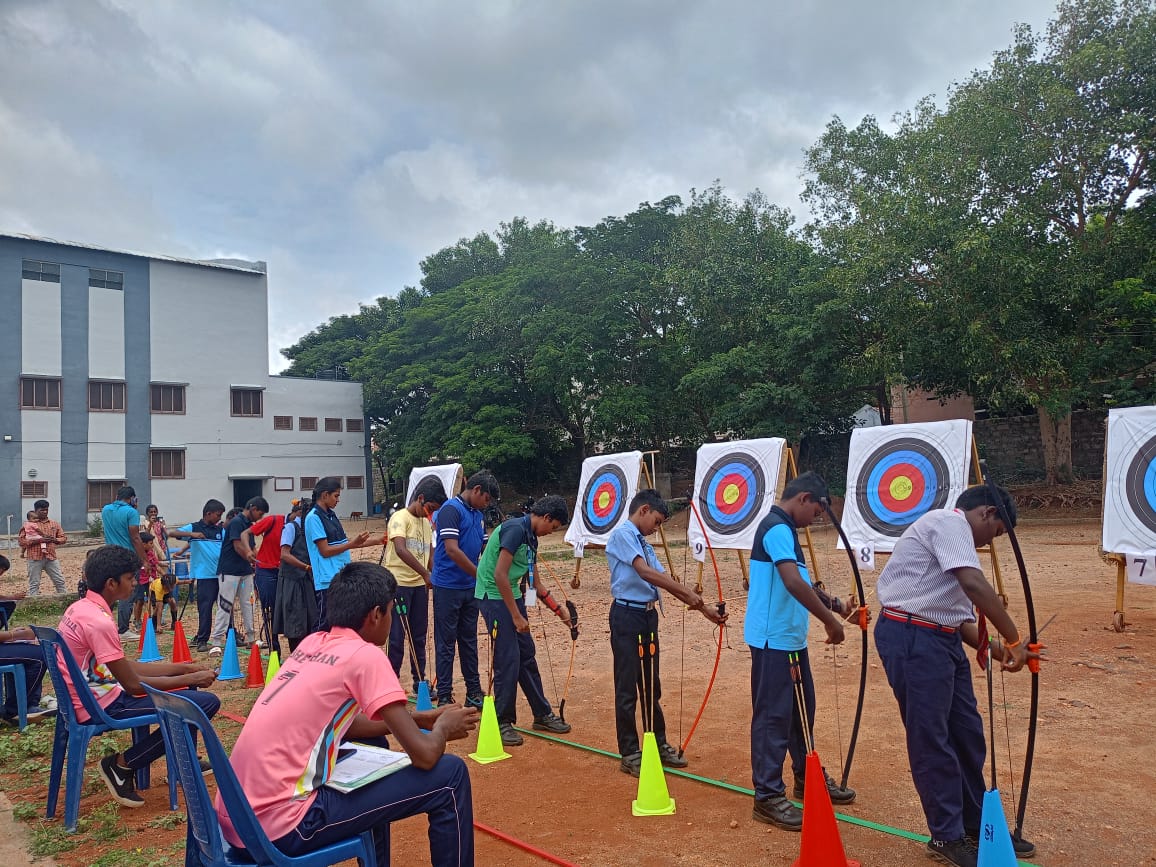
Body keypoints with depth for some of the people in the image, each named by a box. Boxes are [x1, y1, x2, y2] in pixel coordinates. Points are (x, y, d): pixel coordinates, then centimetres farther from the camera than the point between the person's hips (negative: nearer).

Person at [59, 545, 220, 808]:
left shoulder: (80, 608, 7)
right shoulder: (98, 621, -25)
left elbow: (126, 667, 10)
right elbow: (132, 685, -22)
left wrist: (184, 668, 6)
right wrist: (191, 678, -11)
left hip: (90, 697, 10)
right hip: (102, 707, -10)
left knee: (189, 682, 22)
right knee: (206, 702, -18)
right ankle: (121, 765, -5)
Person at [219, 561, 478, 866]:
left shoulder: (312, 643, 11)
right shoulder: (366, 656, -12)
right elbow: (424, 755, -12)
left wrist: (415, 718, 22)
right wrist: (443, 727, 9)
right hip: (279, 825, -9)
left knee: (372, 741, 31)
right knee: (450, 775, -5)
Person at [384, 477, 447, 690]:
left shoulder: (426, 523, 13)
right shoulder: (400, 517, -12)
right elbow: (401, 550, -26)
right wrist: (426, 574, -29)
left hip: (420, 585, 7)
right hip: (399, 584, -7)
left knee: (419, 636, 12)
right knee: (397, 636, 0)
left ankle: (419, 682, 22)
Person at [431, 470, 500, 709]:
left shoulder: (477, 515, 12)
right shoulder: (451, 509, -14)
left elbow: (483, 549, 17)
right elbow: (452, 550, -22)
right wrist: (480, 574, -18)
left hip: (470, 588, 8)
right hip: (448, 588, -8)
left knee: (469, 641, 14)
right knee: (446, 643, 1)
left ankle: (474, 692, 22)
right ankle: (444, 696, 9)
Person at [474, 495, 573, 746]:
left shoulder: (530, 537, 11)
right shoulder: (515, 529, -18)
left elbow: (534, 584, 20)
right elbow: (499, 575, -24)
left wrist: (559, 610, 18)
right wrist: (516, 616, -20)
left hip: (511, 596, 10)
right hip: (494, 596, -9)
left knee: (527, 656, 14)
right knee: (508, 660, -6)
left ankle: (542, 714, 25)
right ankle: (502, 722, 9)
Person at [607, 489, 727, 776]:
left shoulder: (644, 544, 17)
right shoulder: (622, 534, -10)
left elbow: (664, 580, 13)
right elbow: (644, 572, -21)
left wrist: (704, 608, 8)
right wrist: (688, 593, -21)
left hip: (648, 617, 9)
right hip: (627, 616, -9)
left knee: (651, 686, 17)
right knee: (627, 688, 1)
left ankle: (658, 745, 28)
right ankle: (629, 754, 11)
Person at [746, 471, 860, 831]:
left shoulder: (784, 529, 15)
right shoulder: (778, 529, -18)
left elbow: (802, 583, 23)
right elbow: (794, 583, -29)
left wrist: (835, 604, 12)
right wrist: (831, 622, -22)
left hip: (791, 638, 11)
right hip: (774, 640, -11)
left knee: (801, 708, 20)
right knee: (773, 716, -3)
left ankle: (807, 779, 34)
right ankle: (768, 797, 6)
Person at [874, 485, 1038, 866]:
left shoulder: (953, 534, 22)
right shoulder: (948, 521, -11)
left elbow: (956, 615, 19)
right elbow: (974, 584, -25)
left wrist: (994, 647, 8)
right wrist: (1013, 638, -17)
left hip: (941, 638, 11)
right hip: (912, 637, -11)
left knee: (967, 734, 16)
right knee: (931, 739, 0)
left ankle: (977, 827, 31)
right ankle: (947, 836, 13)